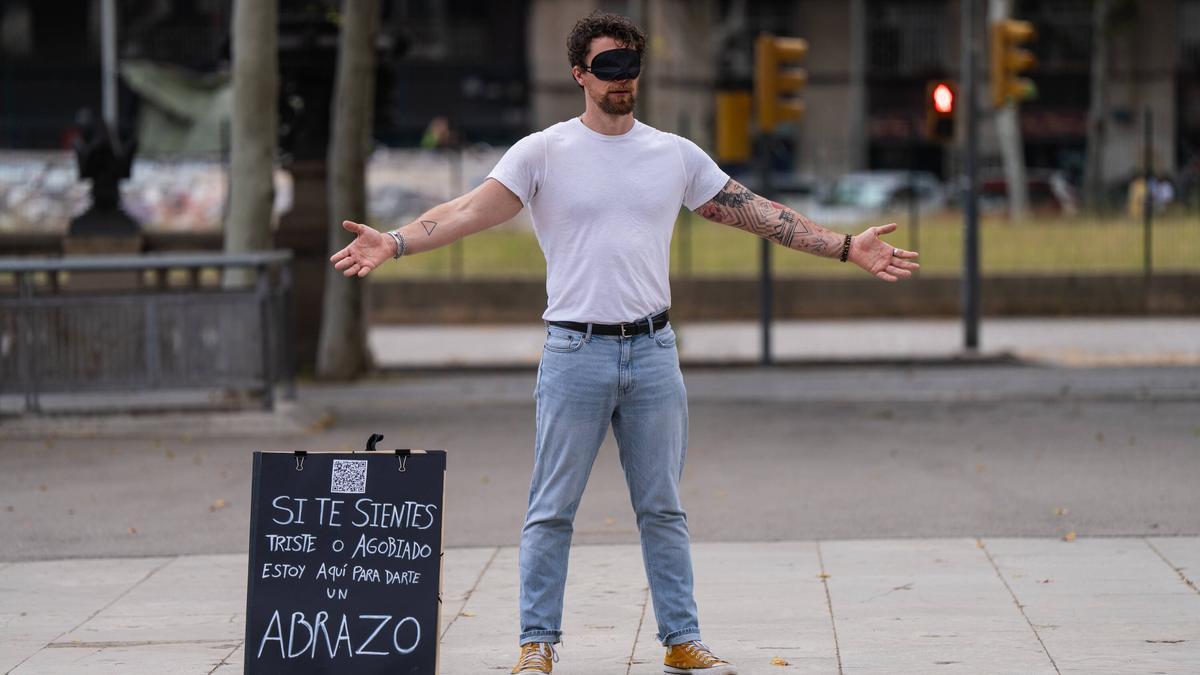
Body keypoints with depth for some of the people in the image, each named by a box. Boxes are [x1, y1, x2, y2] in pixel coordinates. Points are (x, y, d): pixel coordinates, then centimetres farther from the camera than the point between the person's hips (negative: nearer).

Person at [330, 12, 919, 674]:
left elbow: (755, 213, 13)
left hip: (653, 351, 3)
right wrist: (394, 242, -27)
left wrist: (847, 247, 8)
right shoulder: (542, 152, -1)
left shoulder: (676, 154, 9)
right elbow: (471, 210, -11)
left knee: (663, 509, 8)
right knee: (552, 511, 0)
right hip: (575, 351, -3)